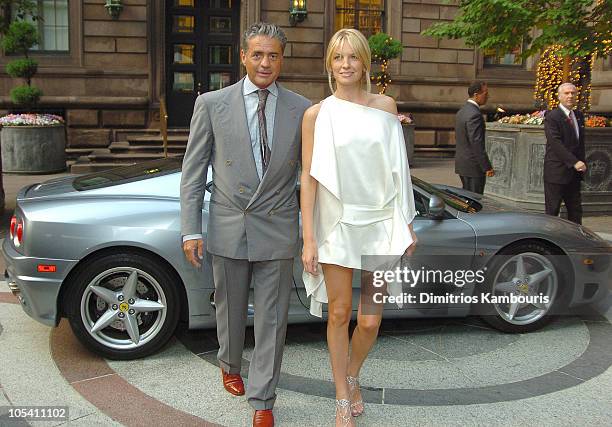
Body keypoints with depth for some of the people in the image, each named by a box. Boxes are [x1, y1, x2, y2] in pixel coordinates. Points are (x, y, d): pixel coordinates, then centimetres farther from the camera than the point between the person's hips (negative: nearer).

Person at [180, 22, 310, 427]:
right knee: (230, 309, 18)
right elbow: (193, 172, 0)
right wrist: (191, 230, -5)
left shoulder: (301, 109, 0)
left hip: (278, 231, 0)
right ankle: (230, 365, 47)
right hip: (228, 229, 0)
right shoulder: (211, 104, -2)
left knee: (272, 319, 6)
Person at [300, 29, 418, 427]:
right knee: (339, 314, 7)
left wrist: (407, 223, 7)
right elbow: (309, 177, -2)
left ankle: (352, 376, 34)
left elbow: (397, 168, 9)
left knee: (370, 320, 2)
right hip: (337, 225, -1)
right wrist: (309, 239, -7)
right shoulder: (317, 114, 0)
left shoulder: (385, 106, 6)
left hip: (380, 223, 1)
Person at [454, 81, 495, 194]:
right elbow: (477, 143, -24)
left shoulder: (462, 111, 11)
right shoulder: (474, 114, -20)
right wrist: (487, 167, -21)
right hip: (473, 166, -10)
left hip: (461, 162, 10)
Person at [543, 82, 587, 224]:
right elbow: (556, 143, -18)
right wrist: (574, 162, -22)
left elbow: (580, 142, 20)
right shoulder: (552, 117, -10)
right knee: (552, 212, -1)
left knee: (576, 211, 10)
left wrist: (582, 162, 8)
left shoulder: (579, 116, 14)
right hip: (556, 172, -7)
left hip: (574, 173, 7)